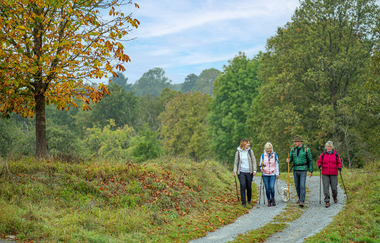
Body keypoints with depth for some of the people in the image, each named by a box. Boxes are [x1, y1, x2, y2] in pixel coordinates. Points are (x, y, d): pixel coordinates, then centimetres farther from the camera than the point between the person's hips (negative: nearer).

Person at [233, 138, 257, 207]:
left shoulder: (250, 151, 4)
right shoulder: (238, 152, 3)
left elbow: (254, 161, 5)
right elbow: (236, 163, 8)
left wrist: (254, 170, -3)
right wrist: (235, 172, 1)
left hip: (249, 172, 1)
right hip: (241, 172, -1)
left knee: (249, 187, 5)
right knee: (243, 186, -13)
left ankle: (249, 200, 29)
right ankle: (243, 202, -6)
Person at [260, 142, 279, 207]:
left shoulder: (275, 155, 4)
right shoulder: (263, 155, 4)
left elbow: (277, 165, 10)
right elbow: (261, 164, 12)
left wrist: (277, 173, 7)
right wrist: (261, 168, -10)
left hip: (273, 174, -1)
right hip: (265, 174, 1)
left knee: (272, 187, -14)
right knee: (267, 188, 1)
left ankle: (272, 199, 8)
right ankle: (269, 201, 14)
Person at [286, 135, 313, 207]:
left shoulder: (306, 149, -7)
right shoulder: (293, 149, 5)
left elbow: (310, 160, -1)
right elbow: (290, 159, 1)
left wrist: (311, 171, -4)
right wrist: (288, 160, -25)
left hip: (303, 170, -4)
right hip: (295, 170, 5)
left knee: (302, 186, -12)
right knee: (297, 185, 12)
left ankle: (302, 202, -13)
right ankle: (300, 197, 33)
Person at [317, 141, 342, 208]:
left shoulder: (336, 154, 4)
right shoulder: (323, 154, 4)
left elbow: (339, 162, 8)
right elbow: (319, 162, 11)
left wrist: (339, 167, -10)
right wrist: (320, 166, -10)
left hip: (333, 174, 0)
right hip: (325, 174, 0)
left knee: (334, 188, 2)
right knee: (326, 188, -9)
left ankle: (335, 197, 35)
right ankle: (327, 202, -4)